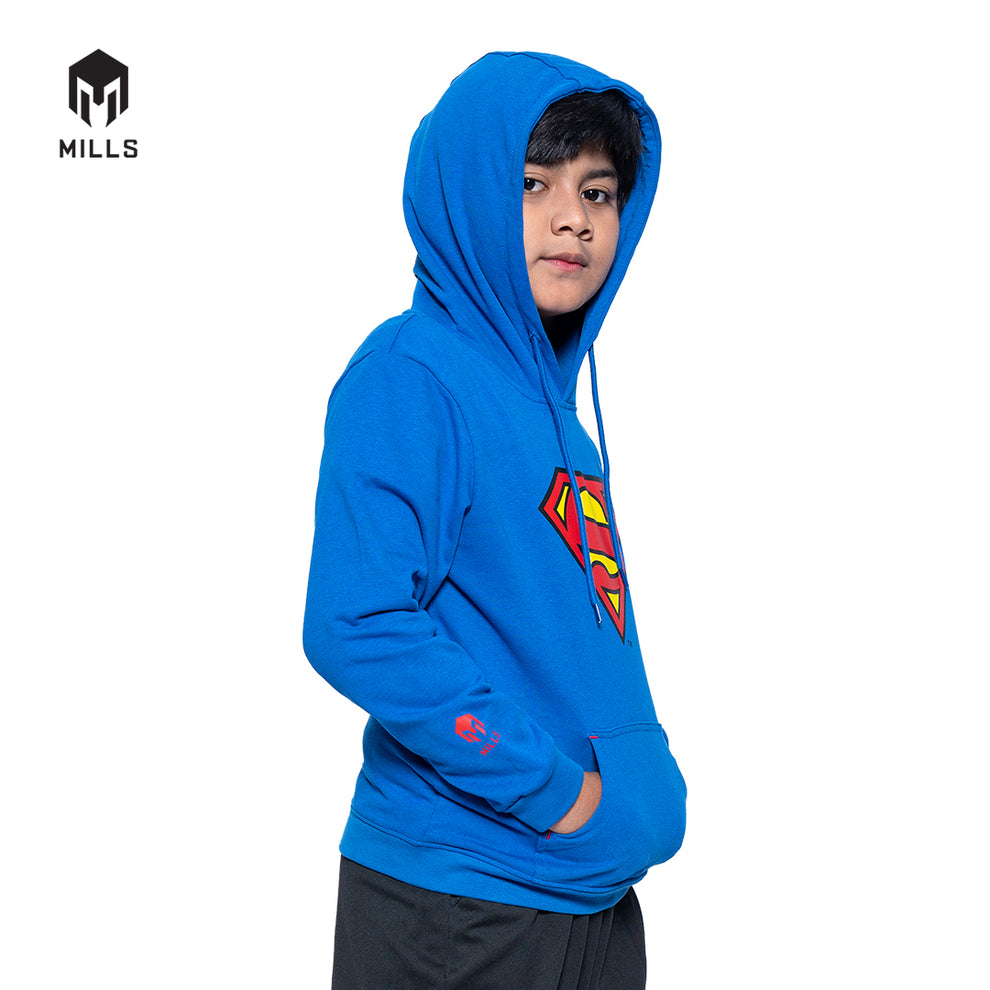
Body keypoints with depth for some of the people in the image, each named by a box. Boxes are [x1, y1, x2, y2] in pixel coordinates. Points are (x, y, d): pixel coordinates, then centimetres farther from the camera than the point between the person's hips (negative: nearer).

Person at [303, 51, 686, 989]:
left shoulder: (552, 401, 12)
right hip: (458, 904, -8)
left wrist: (645, 777, 6)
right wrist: (551, 789, -20)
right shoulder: (409, 376, -14)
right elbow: (356, 628, -24)